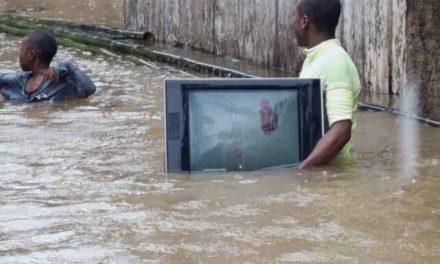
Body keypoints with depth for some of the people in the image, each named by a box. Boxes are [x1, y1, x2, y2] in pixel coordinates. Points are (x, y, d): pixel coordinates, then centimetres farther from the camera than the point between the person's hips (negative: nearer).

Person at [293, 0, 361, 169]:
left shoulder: (335, 62, -15)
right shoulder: (313, 58, 13)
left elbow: (341, 131, -25)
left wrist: (298, 171, -31)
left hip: (330, 168, -8)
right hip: (312, 164, 8)